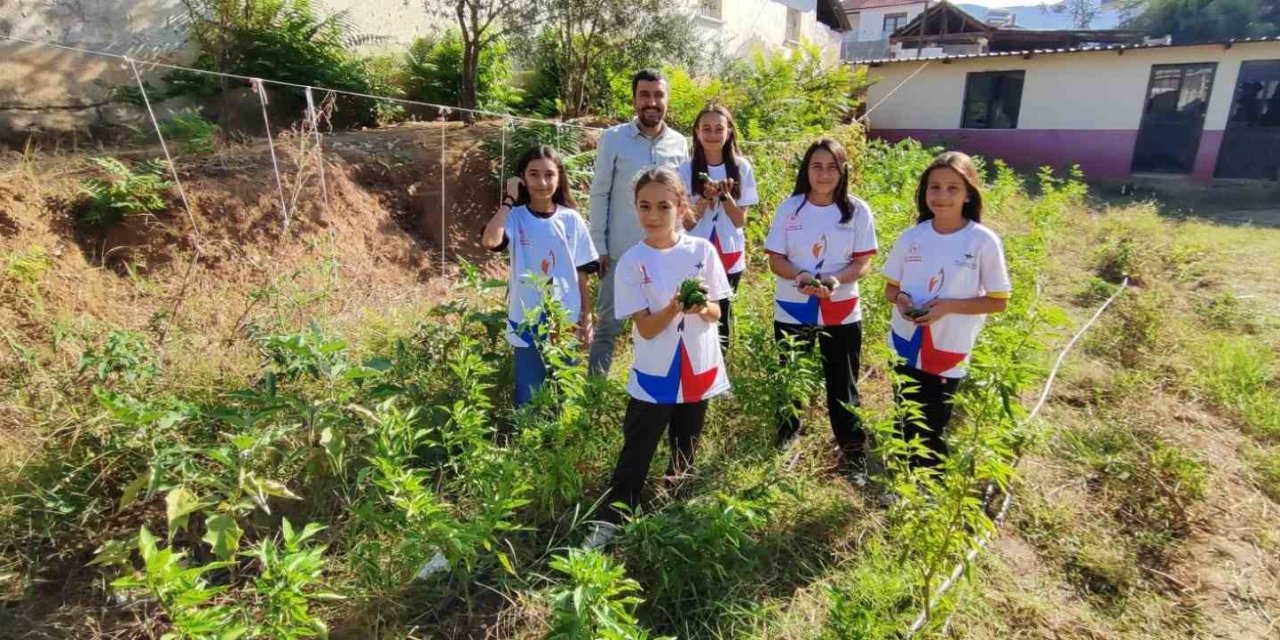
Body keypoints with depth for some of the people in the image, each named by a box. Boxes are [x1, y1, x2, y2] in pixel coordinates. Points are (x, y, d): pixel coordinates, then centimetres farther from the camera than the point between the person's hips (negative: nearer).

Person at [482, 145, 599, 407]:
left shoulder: (571, 219, -1)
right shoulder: (515, 217, -7)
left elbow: (581, 274, 4)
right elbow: (490, 241, -29)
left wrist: (586, 318, 4)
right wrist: (509, 200, -18)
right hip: (527, 322, -2)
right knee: (528, 397, 9)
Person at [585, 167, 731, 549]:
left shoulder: (702, 250, -6)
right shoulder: (631, 263, -12)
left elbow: (716, 313, -1)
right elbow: (646, 328, -15)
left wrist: (701, 307, -24)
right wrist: (675, 307, -32)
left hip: (698, 370, 3)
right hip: (653, 376, -2)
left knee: (685, 454, 19)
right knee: (636, 453, 7)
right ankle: (609, 521, 22)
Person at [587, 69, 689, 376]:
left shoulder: (680, 143, 4)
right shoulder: (613, 139, -4)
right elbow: (599, 195, -3)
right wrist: (599, 246, -6)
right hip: (621, 252, -2)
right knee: (608, 325, 5)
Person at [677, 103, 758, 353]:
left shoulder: (742, 168, -2)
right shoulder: (686, 169, -5)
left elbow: (740, 220, -3)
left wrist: (724, 195, -19)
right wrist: (707, 197, -21)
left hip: (730, 257, 1)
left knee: (722, 317, 12)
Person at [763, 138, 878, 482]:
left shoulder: (857, 211, -5)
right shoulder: (789, 208, -3)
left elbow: (863, 262, -5)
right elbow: (775, 260, -3)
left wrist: (834, 281, -24)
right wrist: (801, 277, -23)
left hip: (842, 311, -1)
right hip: (793, 309, 1)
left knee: (842, 384, 8)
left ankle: (854, 454, 24)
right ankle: (785, 442, 37)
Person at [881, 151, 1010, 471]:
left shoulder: (984, 241, -13)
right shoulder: (911, 237, -3)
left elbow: (998, 301, -8)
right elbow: (890, 287, 8)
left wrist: (948, 305, -22)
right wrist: (901, 298, -15)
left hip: (948, 351, -3)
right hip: (905, 346, 4)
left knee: (931, 429, 10)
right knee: (905, 424, 19)